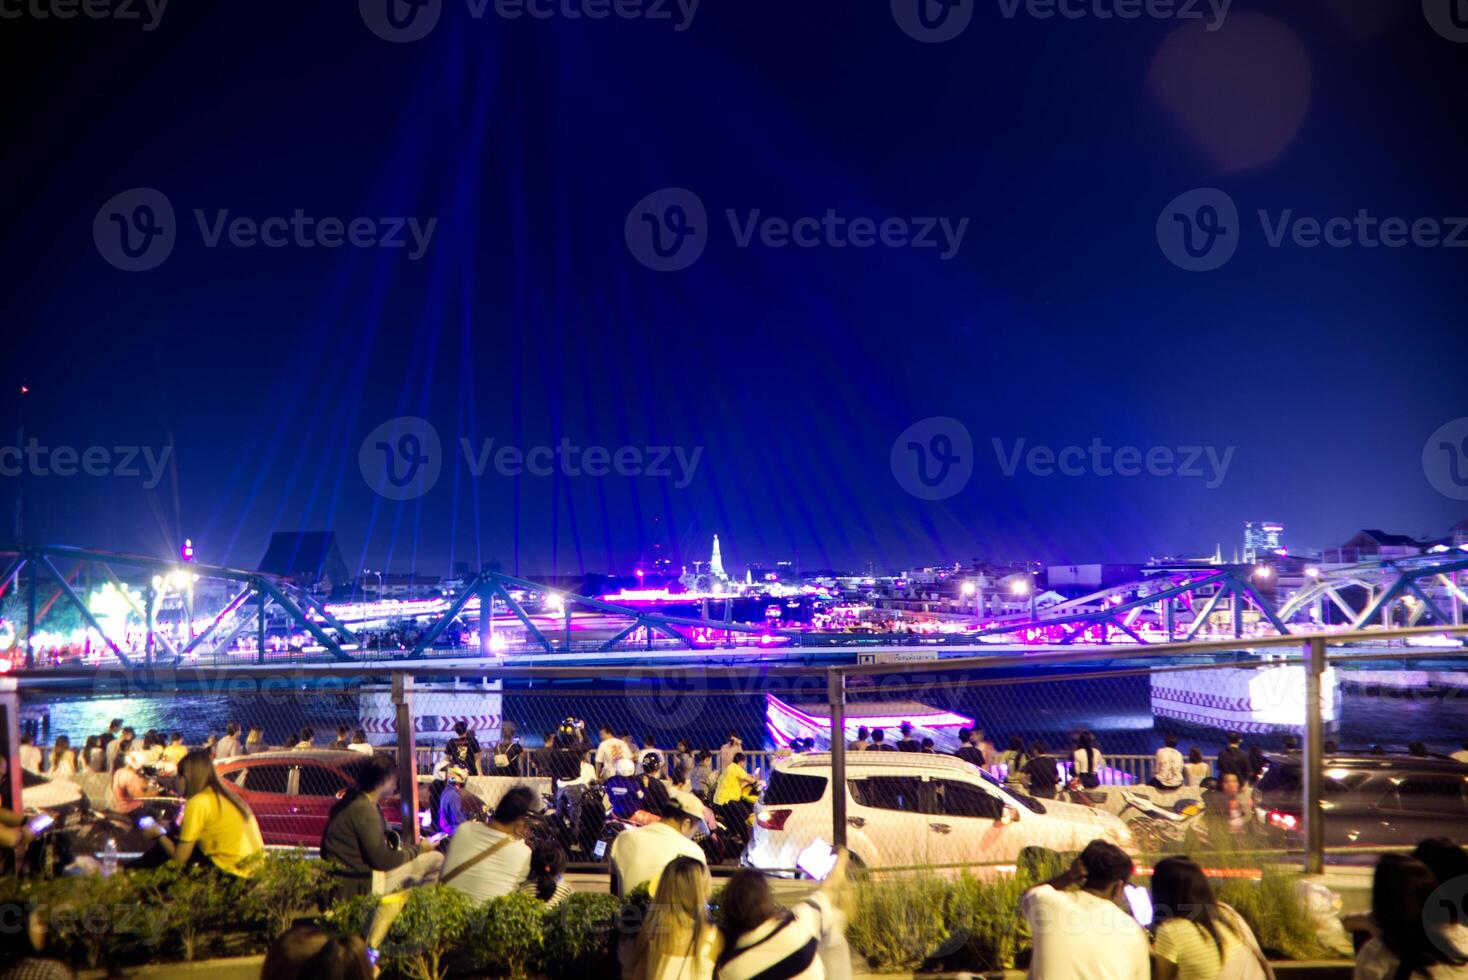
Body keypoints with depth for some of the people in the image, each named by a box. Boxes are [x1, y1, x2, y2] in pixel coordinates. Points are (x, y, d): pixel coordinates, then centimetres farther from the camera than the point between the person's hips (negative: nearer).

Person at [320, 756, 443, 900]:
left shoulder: (356, 800, 11)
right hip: (358, 885, -10)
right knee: (436, 860, -13)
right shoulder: (365, 808, -18)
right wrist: (418, 849, -6)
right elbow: (382, 860, -19)